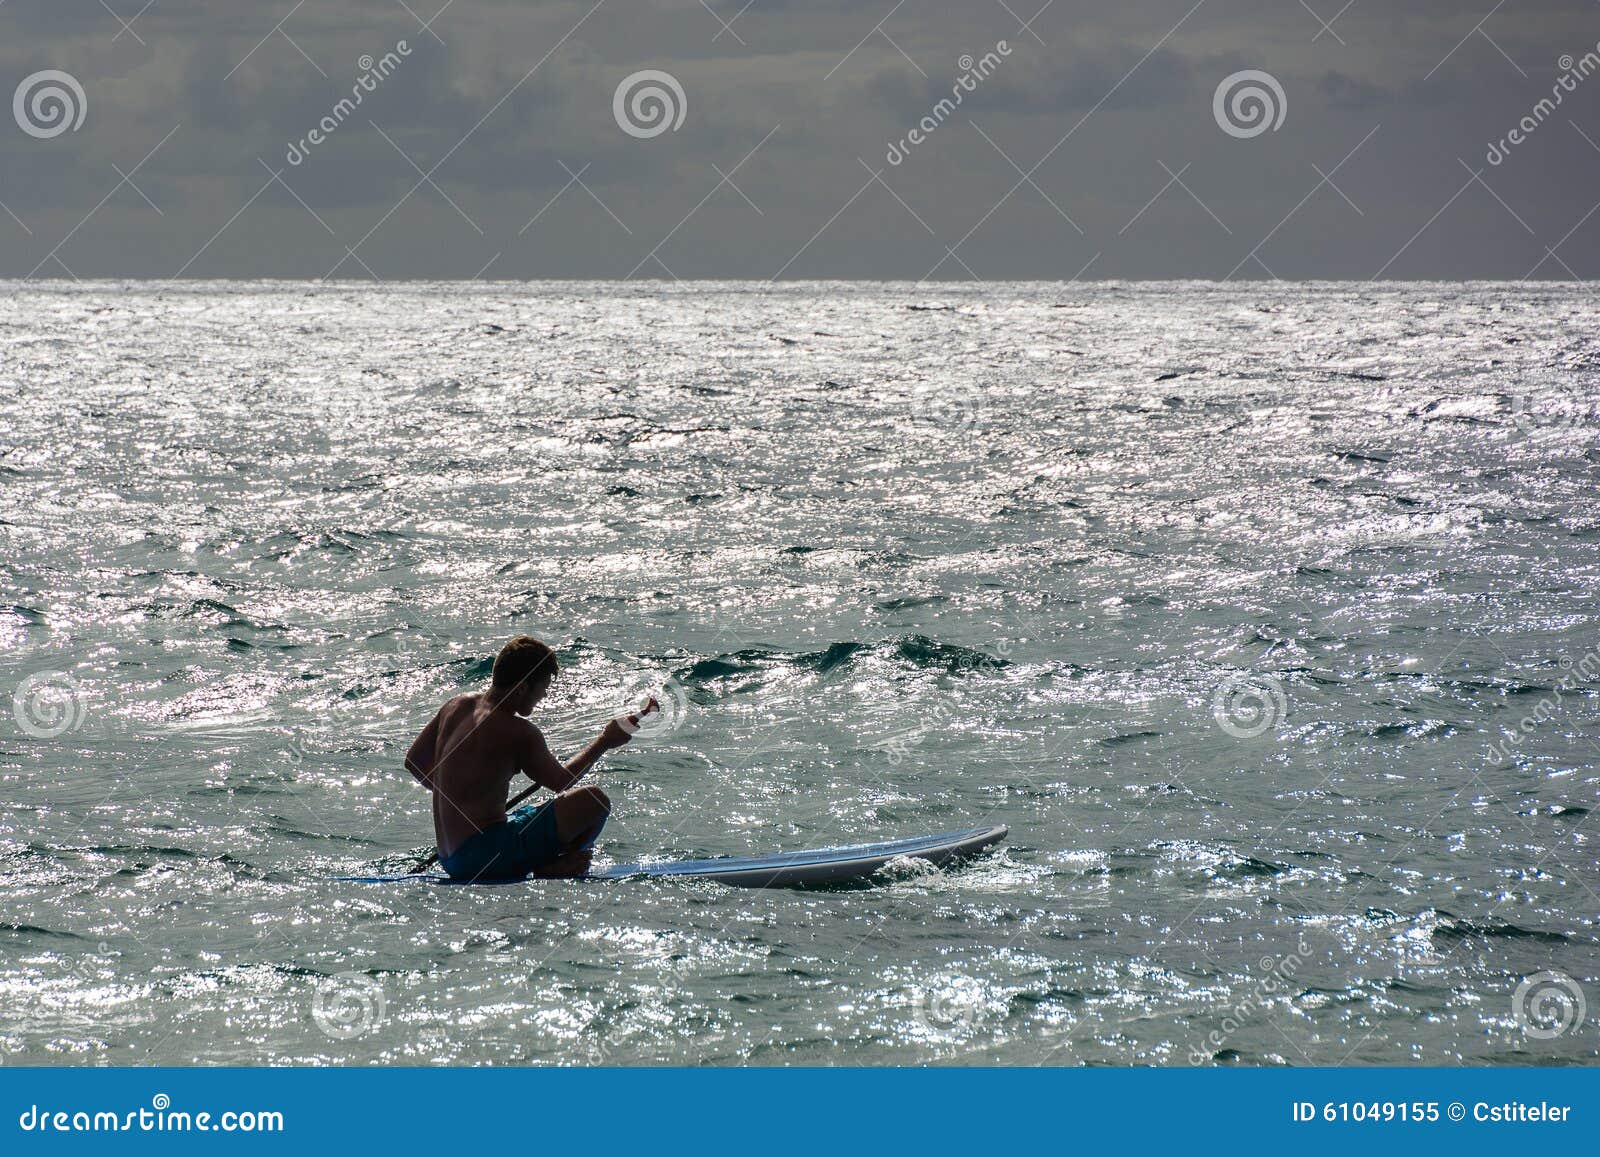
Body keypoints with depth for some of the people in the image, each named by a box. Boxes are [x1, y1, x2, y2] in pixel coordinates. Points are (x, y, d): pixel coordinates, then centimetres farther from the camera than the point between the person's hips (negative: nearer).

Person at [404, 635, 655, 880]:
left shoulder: (456, 706, 8)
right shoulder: (518, 733, -14)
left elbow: (414, 763, 17)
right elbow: (561, 781, 1)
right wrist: (604, 743, 13)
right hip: (485, 855, -9)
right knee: (595, 802, -10)